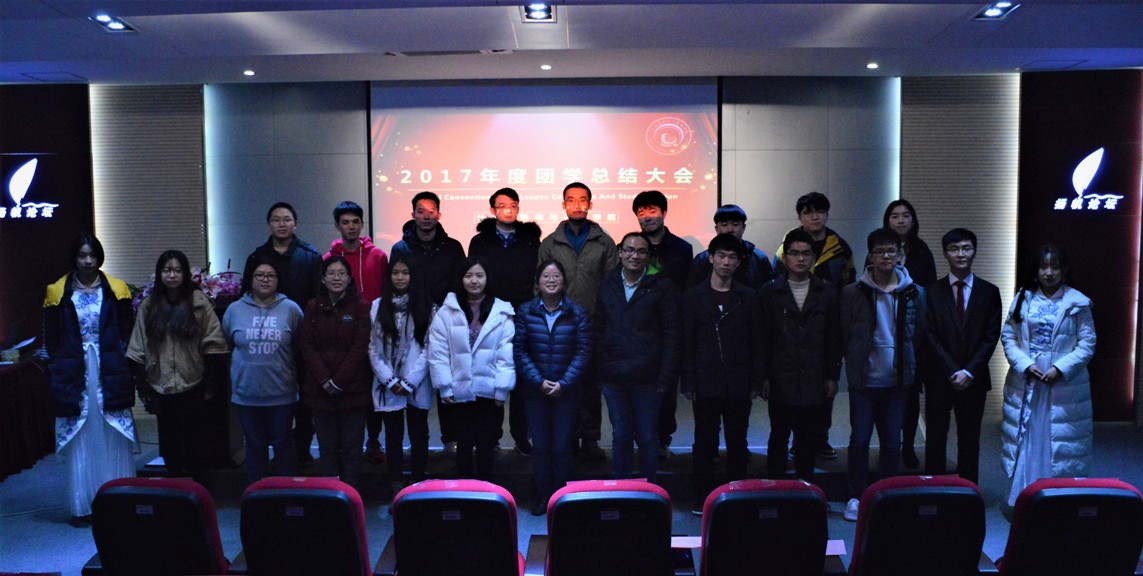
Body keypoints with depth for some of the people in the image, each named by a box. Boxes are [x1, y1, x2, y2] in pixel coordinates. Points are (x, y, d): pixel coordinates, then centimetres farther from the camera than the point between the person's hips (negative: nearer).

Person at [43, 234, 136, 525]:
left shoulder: (116, 290, 4)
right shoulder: (58, 293, 4)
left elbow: (127, 333, 5)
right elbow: (51, 340, 7)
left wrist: (123, 368, -3)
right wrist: (58, 375, 0)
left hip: (110, 374, 0)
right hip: (74, 376, 0)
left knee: (114, 441, 3)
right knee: (80, 443, 4)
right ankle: (82, 507, 12)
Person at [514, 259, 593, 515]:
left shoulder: (578, 313, 0)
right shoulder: (525, 311, 2)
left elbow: (583, 352, -4)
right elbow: (519, 350, -1)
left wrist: (564, 383, -12)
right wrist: (538, 381, -10)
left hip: (567, 390, -1)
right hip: (535, 390, 1)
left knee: (562, 446, 2)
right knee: (540, 446, 7)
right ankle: (542, 496, 20)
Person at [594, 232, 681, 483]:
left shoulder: (661, 287, -2)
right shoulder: (608, 285, 8)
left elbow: (672, 335, -5)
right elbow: (598, 329, 9)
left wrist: (665, 376, -11)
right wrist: (599, 368, 1)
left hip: (647, 377, -3)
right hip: (613, 376, 3)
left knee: (647, 438, 7)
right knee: (620, 436, 12)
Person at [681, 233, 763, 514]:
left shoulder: (748, 298, 7)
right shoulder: (693, 298, 4)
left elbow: (756, 343, 7)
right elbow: (687, 344, 2)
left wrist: (755, 383, 2)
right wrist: (688, 384, -3)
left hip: (738, 385, 1)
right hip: (706, 383, -1)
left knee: (737, 444, 8)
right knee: (705, 443, 3)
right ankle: (702, 498, 14)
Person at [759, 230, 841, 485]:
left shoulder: (827, 293, 7)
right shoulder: (769, 293, 2)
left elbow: (834, 338, 8)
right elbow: (761, 338, 0)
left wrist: (832, 376, 5)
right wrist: (763, 377, -3)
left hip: (813, 382, 1)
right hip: (780, 382, -1)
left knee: (808, 440, 9)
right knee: (779, 438, 7)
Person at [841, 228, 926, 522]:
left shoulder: (914, 293, 2)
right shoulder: (853, 292, -4)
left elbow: (918, 335, 12)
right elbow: (845, 335, 4)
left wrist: (906, 365, 10)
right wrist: (857, 362, 6)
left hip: (897, 381, 2)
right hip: (863, 380, -2)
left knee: (892, 443, 8)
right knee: (859, 440, 3)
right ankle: (856, 497, 14)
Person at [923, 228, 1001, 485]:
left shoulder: (989, 292, 6)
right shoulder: (931, 291, 2)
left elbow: (992, 336, 0)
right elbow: (930, 336, -4)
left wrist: (969, 372, -10)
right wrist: (952, 372, -11)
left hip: (974, 379, 1)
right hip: (939, 378, -1)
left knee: (970, 440, 8)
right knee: (935, 439, 4)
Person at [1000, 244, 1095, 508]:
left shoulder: (1077, 303, -1)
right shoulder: (1024, 298, 5)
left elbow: (1087, 344, -2)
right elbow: (1008, 337, 4)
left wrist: (1060, 369, -14)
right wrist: (1025, 364, -11)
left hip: (1064, 385, -2)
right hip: (1023, 384, 2)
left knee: (1059, 446, 3)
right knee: (1023, 440, 7)